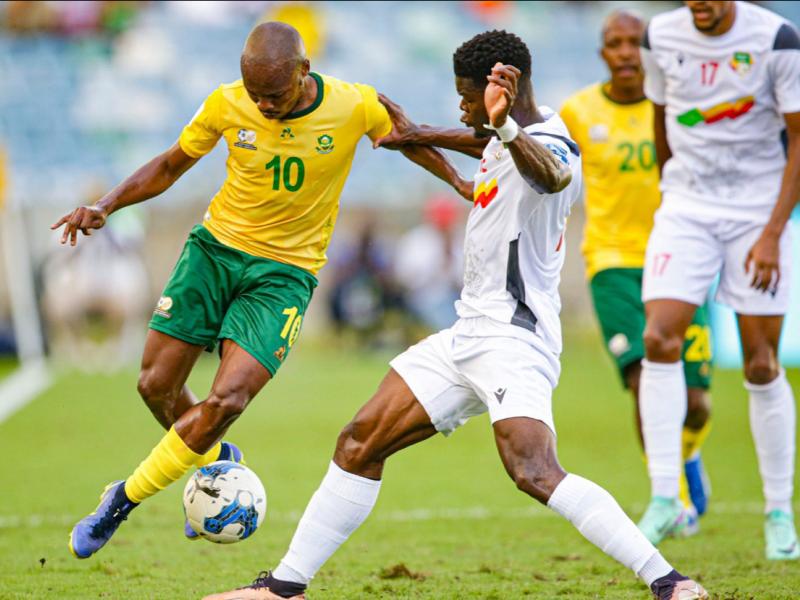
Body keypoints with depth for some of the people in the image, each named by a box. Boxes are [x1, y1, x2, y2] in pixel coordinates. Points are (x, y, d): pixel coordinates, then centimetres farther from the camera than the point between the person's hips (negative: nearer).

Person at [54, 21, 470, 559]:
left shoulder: (356, 107, -13)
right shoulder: (227, 105, -10)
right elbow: (170, 166, 5)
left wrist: (462, 183, 0)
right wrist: (106, 207, -7)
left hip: (285, 272, -2)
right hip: (215, 247, 2)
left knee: (226, 401, -19)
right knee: (156, 386, 0)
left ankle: (124, 498, -2)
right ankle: (215, 461, 33)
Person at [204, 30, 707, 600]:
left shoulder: (551, 147, -18)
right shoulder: (508, 140, 12)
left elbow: (549, 175, -44)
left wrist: (503, 127, -64)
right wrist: (418, 135, 49)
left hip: (513, 339, -10)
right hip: (469, 334, 10)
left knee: (534, 473, -29)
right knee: (359, 445, 10)